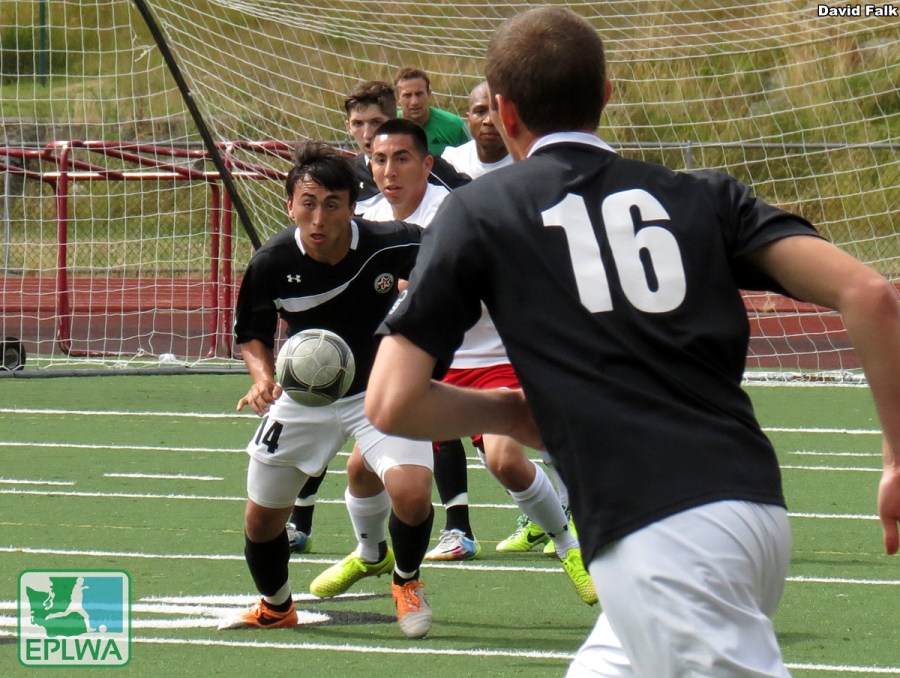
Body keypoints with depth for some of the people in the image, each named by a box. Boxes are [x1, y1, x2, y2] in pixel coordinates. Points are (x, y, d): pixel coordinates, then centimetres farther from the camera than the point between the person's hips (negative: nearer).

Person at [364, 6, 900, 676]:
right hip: (758, 511, 5)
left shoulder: (480, 210, 11)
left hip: (656, 539, -5)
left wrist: (506, 413, 24)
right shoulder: (704, 196, 17)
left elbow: (391, 404, 6)